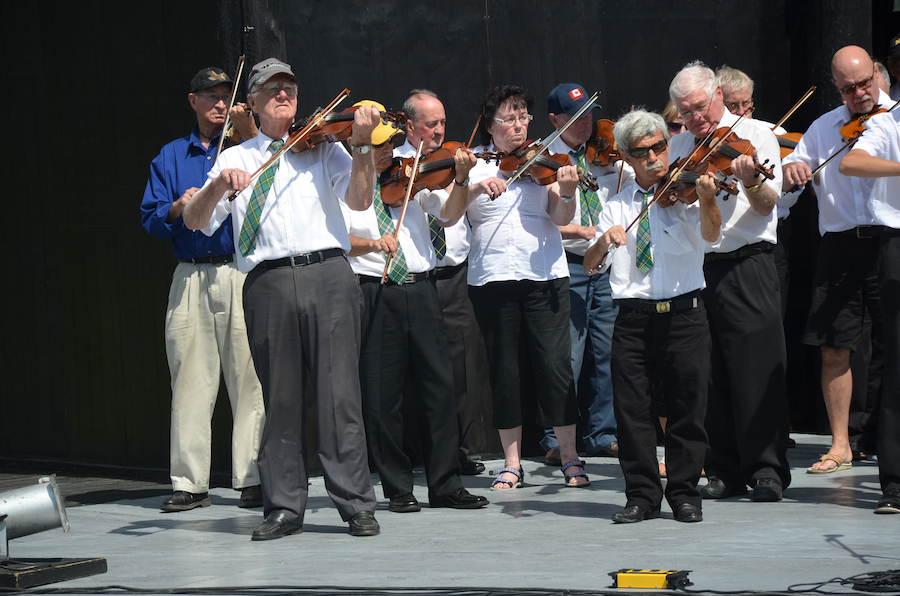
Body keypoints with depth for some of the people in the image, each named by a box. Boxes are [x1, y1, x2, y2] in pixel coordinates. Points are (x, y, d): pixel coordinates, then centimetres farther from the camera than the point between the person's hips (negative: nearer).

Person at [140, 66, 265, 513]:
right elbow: (150, 217, 12)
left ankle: (253, 477, -1)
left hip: (242, 272, -2)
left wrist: (251, 134, -17)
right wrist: (177, 208, -8)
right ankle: (190, 482, 5)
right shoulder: (171, 156, 17)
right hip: (191, 278, 2)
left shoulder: (244, 147, 10)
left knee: (249, 377, -5)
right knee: (190, 379, 1)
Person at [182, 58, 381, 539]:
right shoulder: (235, 159, 18)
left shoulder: (324, 150, 15)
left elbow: (360, 200, 0)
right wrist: (220, 186, -11)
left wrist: (362, 143, -12)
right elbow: (194, 221, 8)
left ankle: (357, 505, -4)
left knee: (339, 395, -6)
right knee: (280, 399, 2)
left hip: (327, 276, -1)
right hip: (268, 283, 1)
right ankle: (285, 507, 9)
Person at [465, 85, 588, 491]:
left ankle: (570, 458, 4)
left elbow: (561, 219, -4)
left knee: (555, 363, -5)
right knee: (503, 369, 5)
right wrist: (475, 188, -22)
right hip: (491, 277, 1)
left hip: (544, 275, -1)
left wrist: (566, 194, -25)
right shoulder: (475, 165, 7)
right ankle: (512, 463, 14)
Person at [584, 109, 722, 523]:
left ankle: (685, 493, 12)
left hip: (684, 314, -2)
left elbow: (710, 235, -17)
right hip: (633, 318, 2)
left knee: (687, 407, 1)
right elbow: (589, 267, 8)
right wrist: (604, 240, -13)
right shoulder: (618, 206, 12)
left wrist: (708, 201, -37)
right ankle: (642, 496, 10)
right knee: (632, 409, 1)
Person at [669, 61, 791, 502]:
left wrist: (750, 181, -31)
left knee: (756, 368, -6)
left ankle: (767, 469, -2)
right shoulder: (680, 147, 15)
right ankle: (725, 470, 12)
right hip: (693, 268, 5)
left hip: (744, 264, -5)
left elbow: (767, 204, -11)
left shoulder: (756, 135, 0)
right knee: (708, 373, 5)